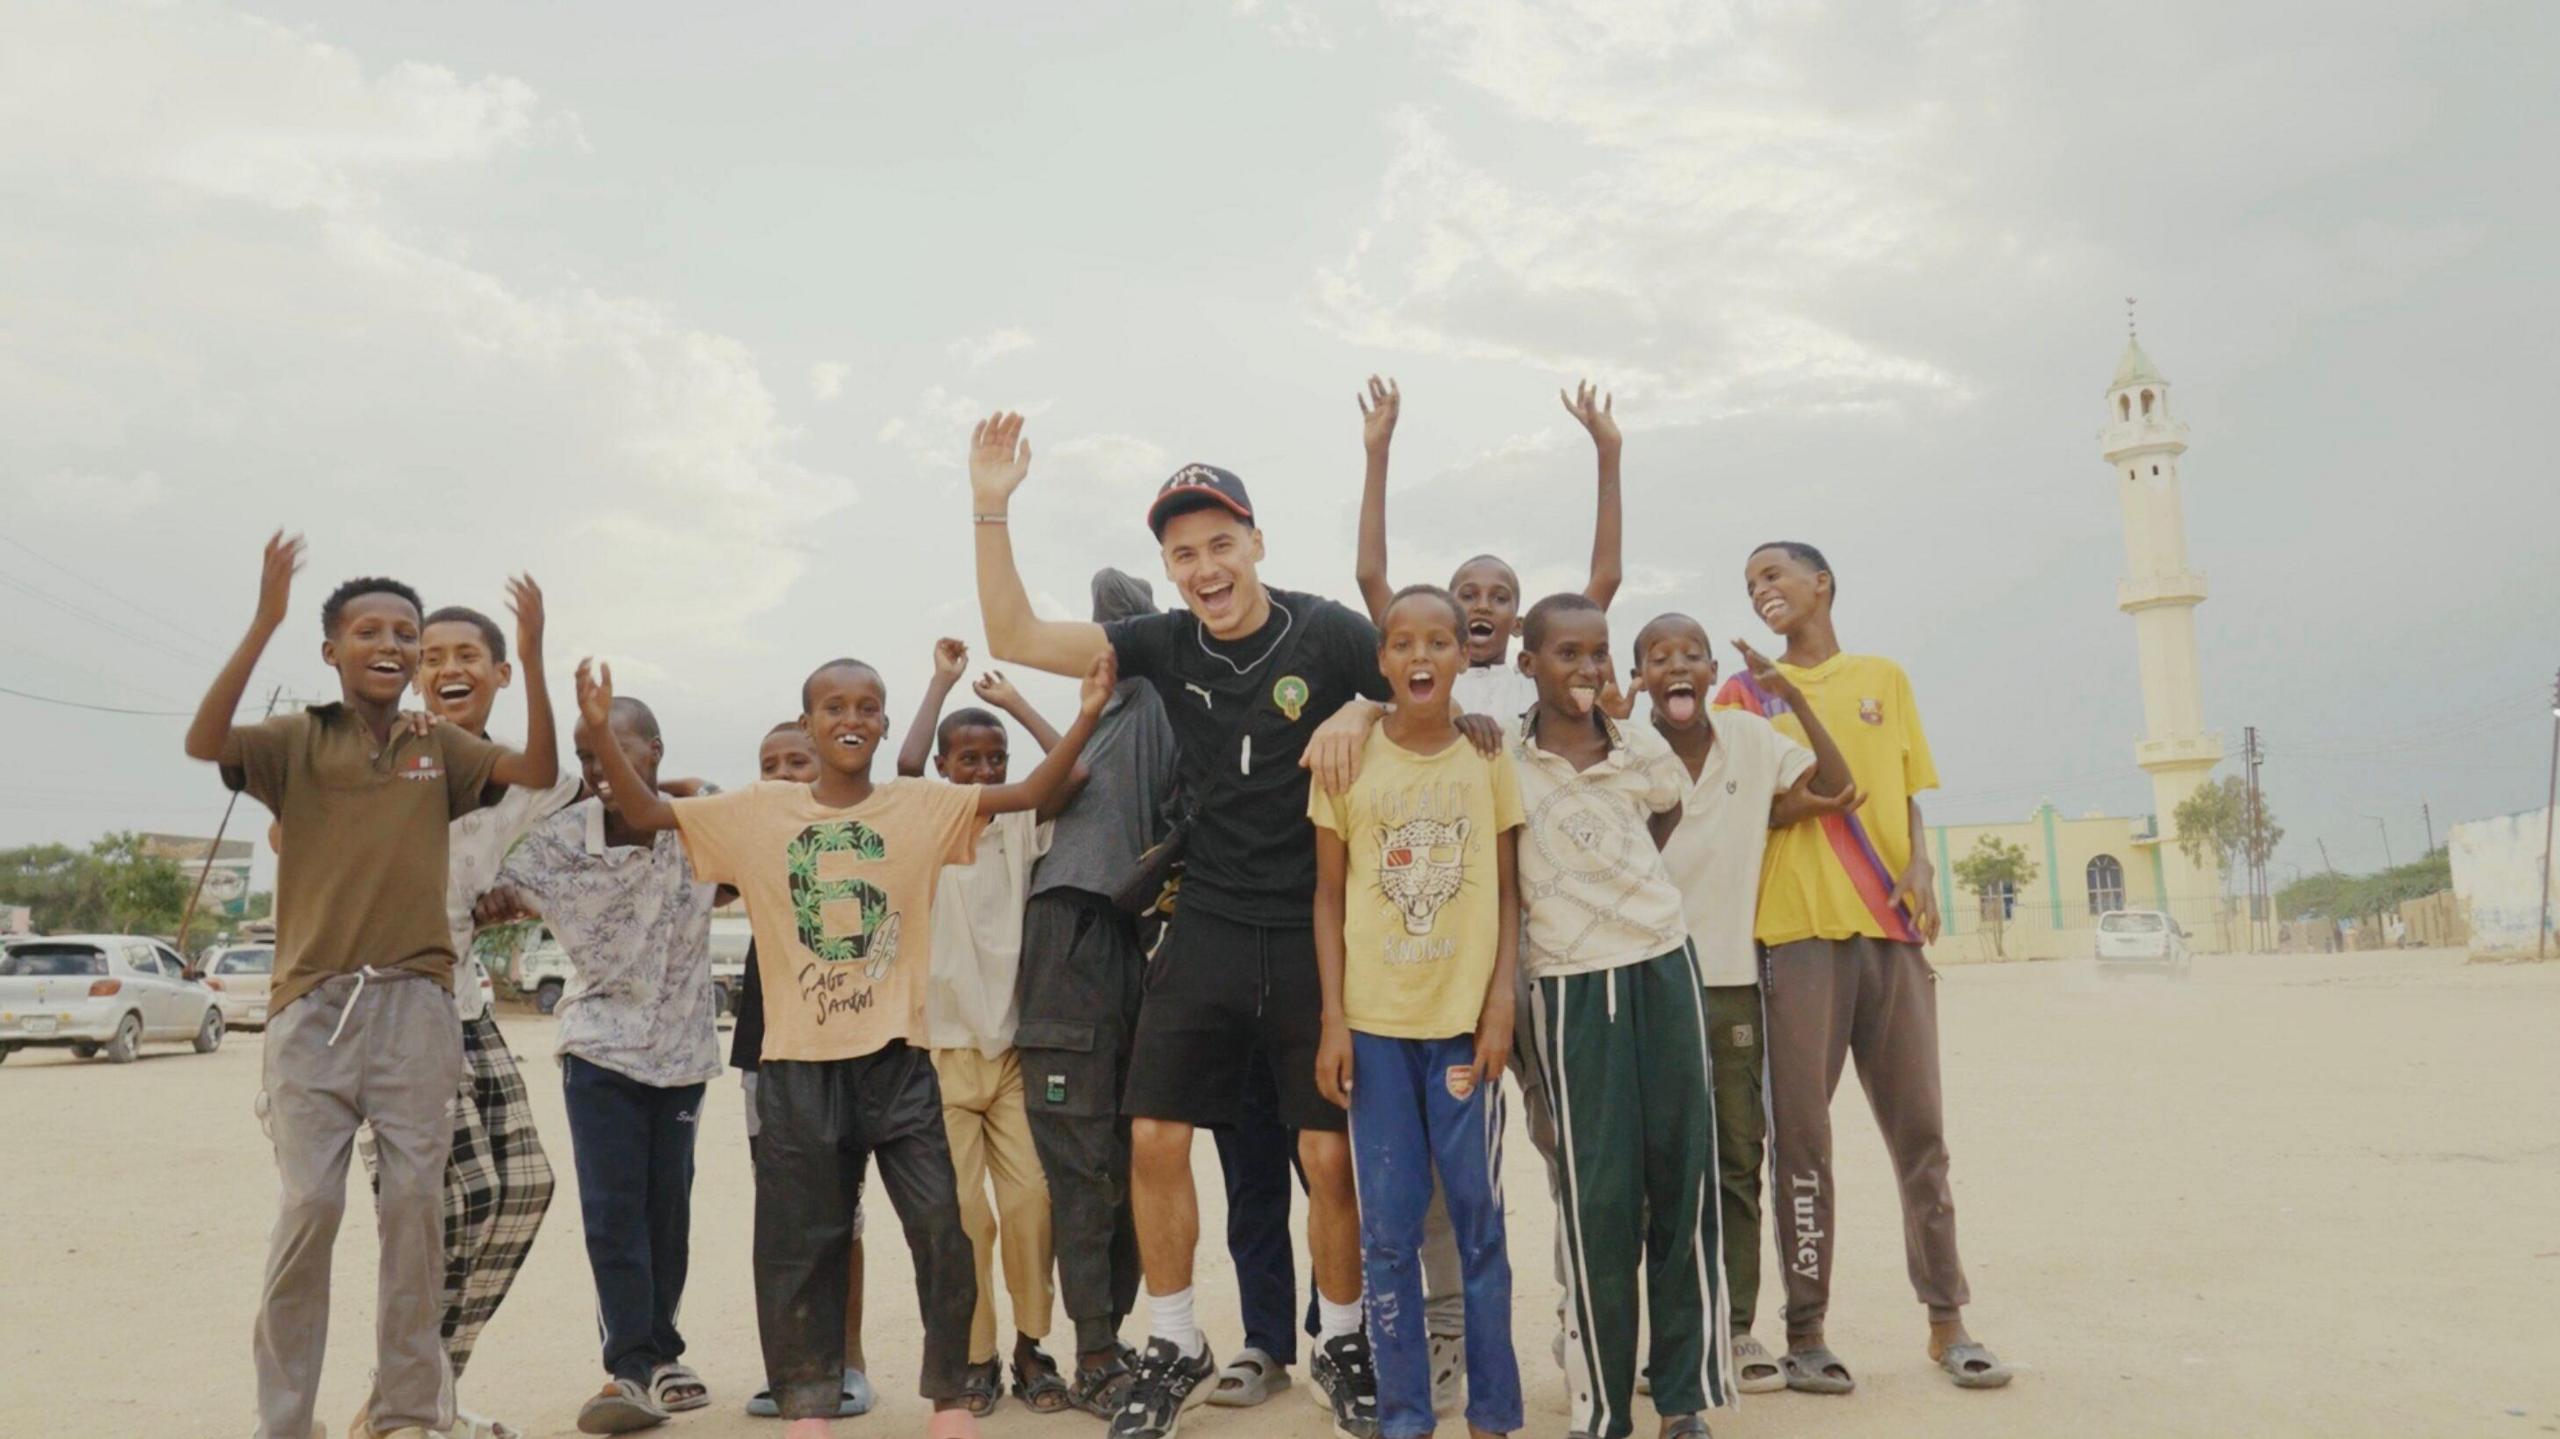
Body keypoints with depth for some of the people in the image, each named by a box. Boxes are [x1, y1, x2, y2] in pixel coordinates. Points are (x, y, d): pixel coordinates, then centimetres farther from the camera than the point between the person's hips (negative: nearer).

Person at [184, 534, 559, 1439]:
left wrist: (530, 658, -15)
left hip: (416, 1000, 2)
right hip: (313, 999, -2)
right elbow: (202, 743, -15)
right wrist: (264, 623, -23)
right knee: (308, 1206, -5)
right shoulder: (297, 740, 4)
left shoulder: (439, 748, 11)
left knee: (416, 1203, 2)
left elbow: (539, 773, -3)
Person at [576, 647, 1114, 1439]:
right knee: (798, 1237, 9)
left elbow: (1030, 793, -6)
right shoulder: (756, 811, 4)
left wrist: (1087, 715, -19)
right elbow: (647, 813, 5)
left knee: (940, 1223, 0)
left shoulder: (923, 805, 0)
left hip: (896, 1055, -1)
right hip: (797, 1060, 1)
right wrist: (602, 732, -9)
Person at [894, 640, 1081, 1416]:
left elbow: (1076, 774, -9)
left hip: (1014, 1045, 2)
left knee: (1031, 1201, -4)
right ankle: (977, 1357, 13)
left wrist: (1015, 701, -1)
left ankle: (1031, 1348, 11)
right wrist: (943, 679, -8)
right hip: (943, 1047, -1)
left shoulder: (1021, 826, 5)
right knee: (962, 1215, -1)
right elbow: (904, 765, -18)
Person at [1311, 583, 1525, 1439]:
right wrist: (1333, 1019, -3)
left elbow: (1506, 892, 3)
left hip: (1466, 1016, 0)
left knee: (1478, 1220, 6)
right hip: (1375, 1020, 0)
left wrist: (1501, 1006, -6)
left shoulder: (1489, 755, 1)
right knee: (1387, 1230, 5)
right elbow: (1329, 897, 2)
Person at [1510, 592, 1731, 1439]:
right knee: (1599, 1194, -2)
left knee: (1684, 1175, 3)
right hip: (1572, 988, -3)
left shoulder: (1647, 754, 4)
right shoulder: (1499, 760, -5)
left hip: (1665, 969, 3)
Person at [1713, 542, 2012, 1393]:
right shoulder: (1745, 694, 9)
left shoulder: (1885, 678, 15)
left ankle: (1946, 1323, 16)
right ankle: (1805, 1331, 7)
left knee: (1919, 1131, 6)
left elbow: (1907, 793, 15)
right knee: (1801, 1138, -1)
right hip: (1797, 931, -2)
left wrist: (1920, 866, -1)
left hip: (1892, 926, 2)